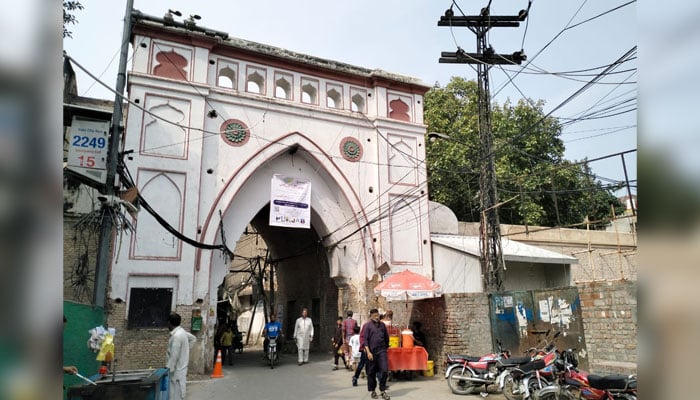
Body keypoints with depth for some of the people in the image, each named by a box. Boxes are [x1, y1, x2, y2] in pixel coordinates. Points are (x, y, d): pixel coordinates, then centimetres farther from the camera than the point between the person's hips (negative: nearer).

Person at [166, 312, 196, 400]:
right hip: (180, 369, 9)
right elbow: (193, 338, 24)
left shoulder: (176, 336, -22)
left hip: (177, 371, -9)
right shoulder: (182, 331, 5)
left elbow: (174, 357, -22)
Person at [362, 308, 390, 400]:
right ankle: (373, 391, 21)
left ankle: (383, 391, 7)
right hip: (372, 352, -3)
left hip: (382, 351, 3)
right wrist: (368, 352, -14)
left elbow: (386, 338, 20)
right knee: (371, 372, 6)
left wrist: (386, 348, 19)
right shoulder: (367, 325, -3)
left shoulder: (382, 325, 9)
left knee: (384, 370, -5)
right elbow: (364, 339, -7)